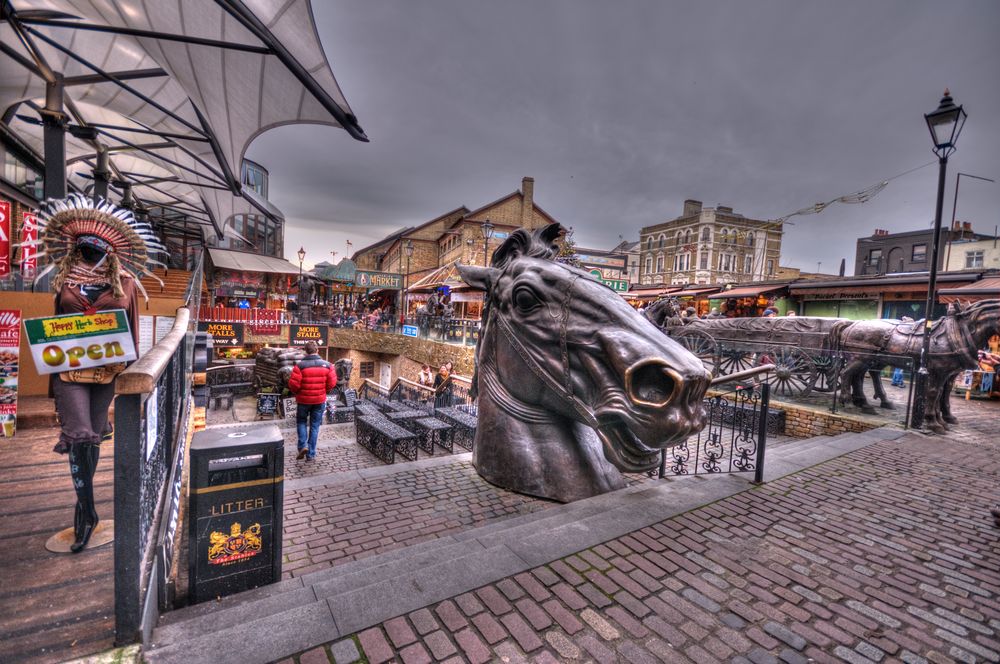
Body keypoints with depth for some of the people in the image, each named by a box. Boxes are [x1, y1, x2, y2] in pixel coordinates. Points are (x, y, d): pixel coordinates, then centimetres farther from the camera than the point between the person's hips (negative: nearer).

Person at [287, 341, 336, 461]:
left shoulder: (300, 365, -14)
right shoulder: (327, 365, -6)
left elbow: (293, 384, -15)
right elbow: (332, 383, -5)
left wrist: (297, 393, 6)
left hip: (303, 400, -2)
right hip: (320, 400, 2)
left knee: (301, 422, 21)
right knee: (315, 426, 12)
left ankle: (303, 445, 4)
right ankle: (311, 454, 15)